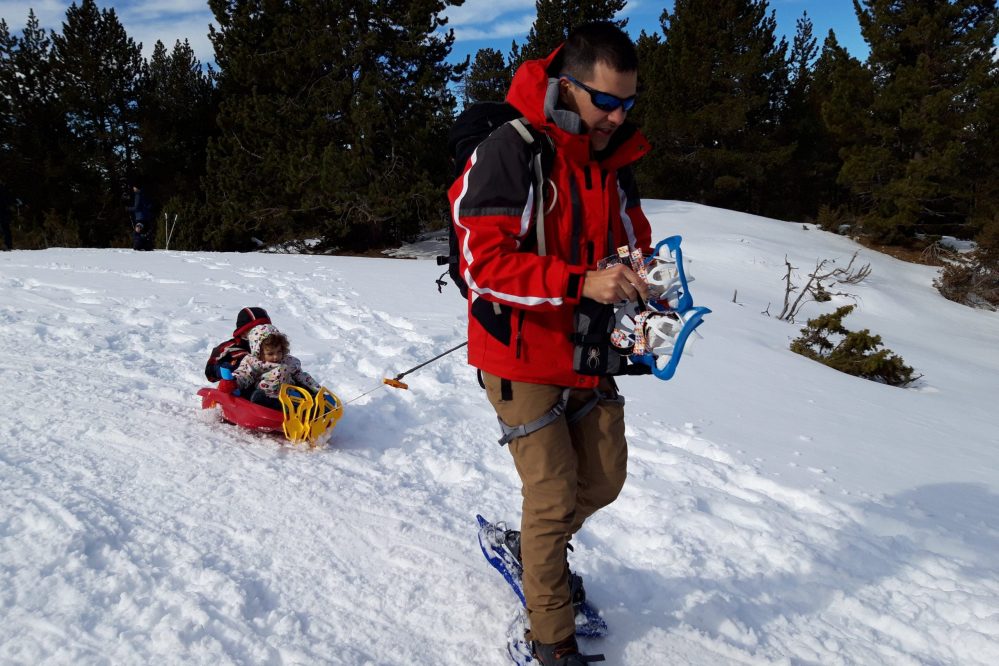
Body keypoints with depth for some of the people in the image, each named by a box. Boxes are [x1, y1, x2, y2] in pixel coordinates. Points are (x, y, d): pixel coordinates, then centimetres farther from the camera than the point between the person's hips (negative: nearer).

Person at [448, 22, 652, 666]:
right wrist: (580, 283, -34)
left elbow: (634, 242, 16)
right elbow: (482, 263, -24)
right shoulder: (508, 153, -18)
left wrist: (636, 277, -8)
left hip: (588, 354, 7)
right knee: (554, 497, 0)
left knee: (605, 479, 16)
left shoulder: (613, 163, 6)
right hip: (523, 359, -7)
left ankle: (541, 547, 47)